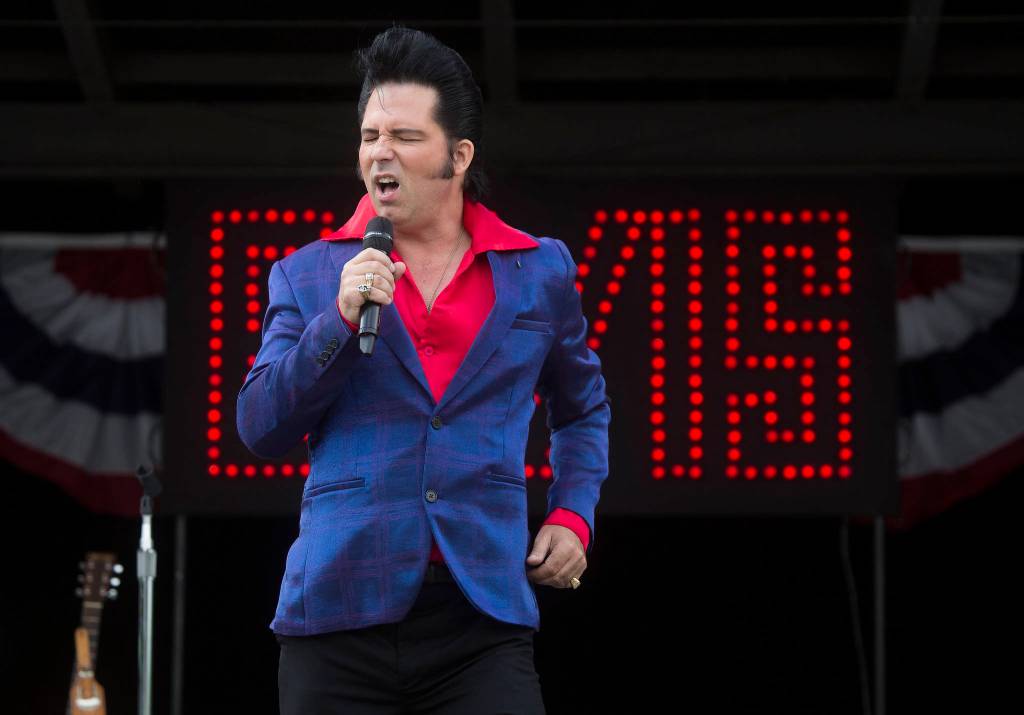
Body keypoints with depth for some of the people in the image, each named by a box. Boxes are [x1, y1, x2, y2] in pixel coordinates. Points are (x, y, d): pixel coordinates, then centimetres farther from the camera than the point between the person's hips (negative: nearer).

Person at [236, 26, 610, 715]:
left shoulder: (541, 272, 11)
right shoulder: (308, 275, 9)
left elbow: (583, 407, 26)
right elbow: (260, 428, 2)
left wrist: (573, 515, 11)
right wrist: (342, 320, -9)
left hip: (483, 616, 0)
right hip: (342, 611, 0)